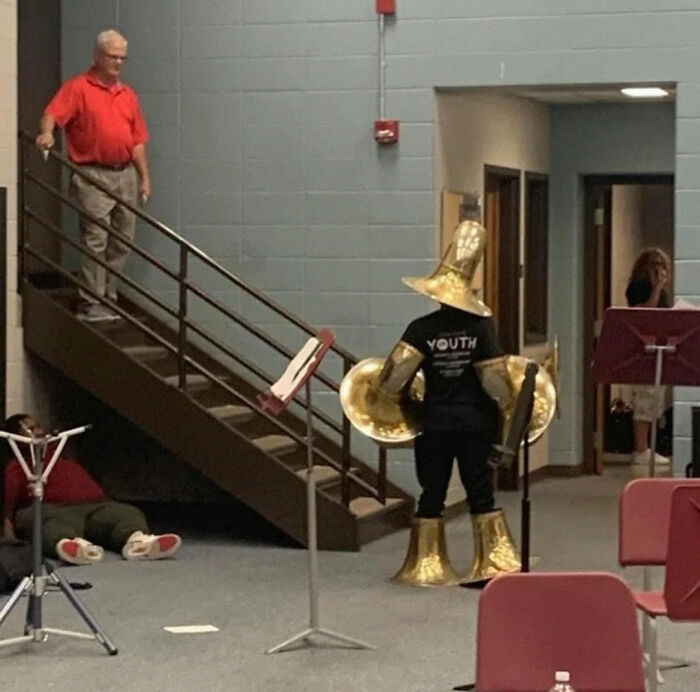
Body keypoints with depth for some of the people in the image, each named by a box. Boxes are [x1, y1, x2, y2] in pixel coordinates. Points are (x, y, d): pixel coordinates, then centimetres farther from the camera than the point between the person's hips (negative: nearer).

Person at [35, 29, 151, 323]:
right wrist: (47, 134, -38)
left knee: (122, 242, 8)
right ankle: (91, 304, -6)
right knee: (94, 240, -9)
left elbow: (138, 141, 16)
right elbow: (52, 114, -16)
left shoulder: (128, 95, 16)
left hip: (125, 174, 6)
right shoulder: (78, 88, -2)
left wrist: (144, 177, 11)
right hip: (93, 176, -6)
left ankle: (109, 297, 17)